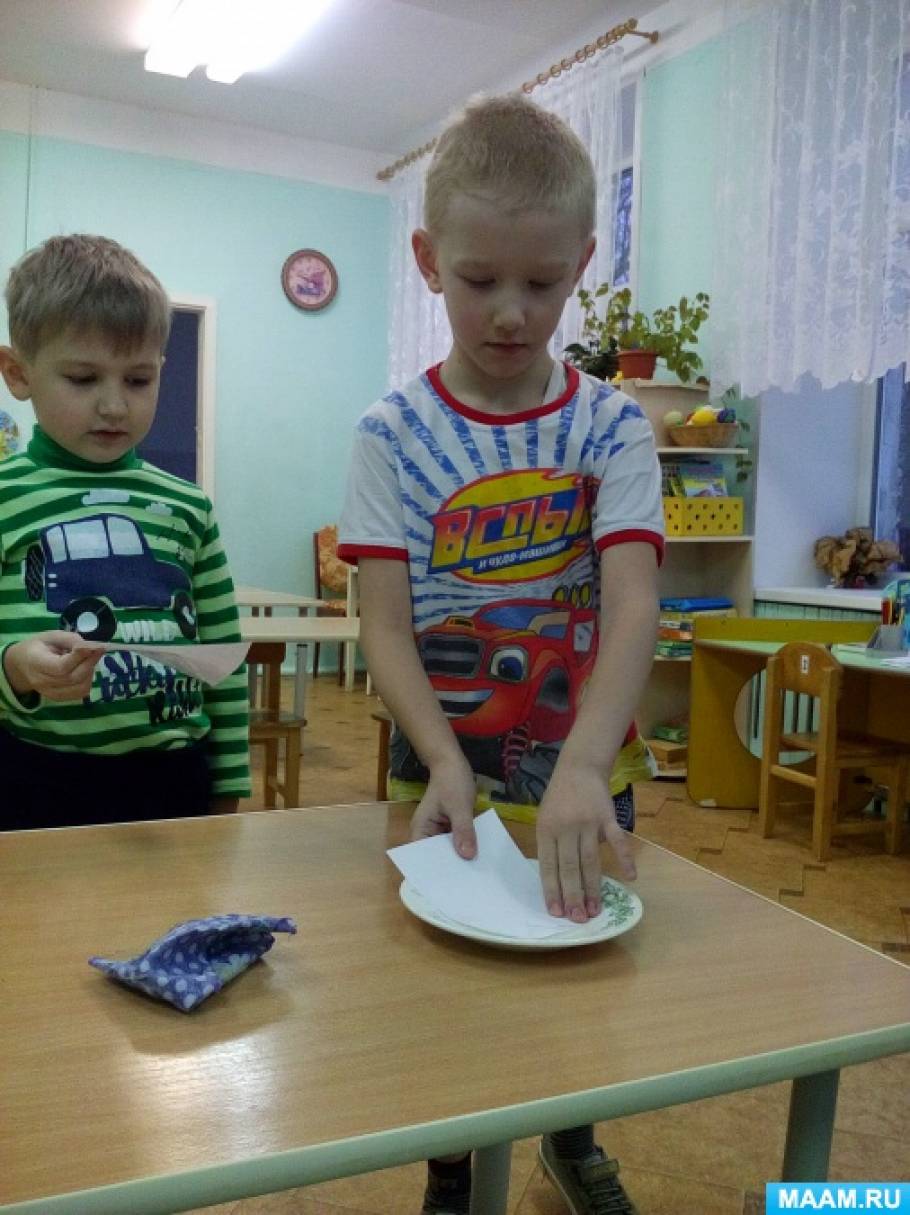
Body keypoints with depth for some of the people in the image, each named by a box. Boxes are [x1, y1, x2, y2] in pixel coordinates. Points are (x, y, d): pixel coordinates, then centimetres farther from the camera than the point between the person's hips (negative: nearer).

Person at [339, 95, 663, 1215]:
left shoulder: (610, 427, -7)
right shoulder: (394, 435, -7)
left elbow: (633, 610, -18)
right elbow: (384, 627, -11)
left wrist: (582, 770, -33)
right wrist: (447, 761, -26)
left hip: (585, 770, 1)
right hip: (444, 773, -1)